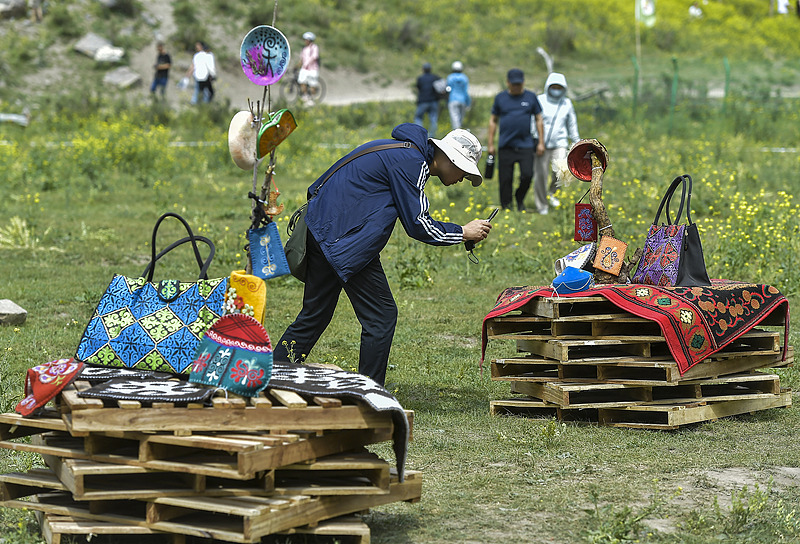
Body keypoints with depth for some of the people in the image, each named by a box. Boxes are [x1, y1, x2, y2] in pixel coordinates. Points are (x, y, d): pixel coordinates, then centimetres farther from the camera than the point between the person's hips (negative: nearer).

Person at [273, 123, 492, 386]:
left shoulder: (406, 153, 18)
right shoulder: (410, 162, -14)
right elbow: (417, 225, -15)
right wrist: (463, 232, -5)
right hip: (347, 239, -10)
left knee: (315, 315, 15)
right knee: (381, 315, -3)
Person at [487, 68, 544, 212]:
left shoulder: (531, 97, 7)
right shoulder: (500, 98, 7)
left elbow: (538, 120, 12)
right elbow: (493, 121, 12)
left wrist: (541, 143, 6)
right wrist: (491, 144, 8)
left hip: (525, 145, 0)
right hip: (506, 146, 0)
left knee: (527, 175, -12)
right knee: (505, 180, 0)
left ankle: (520, 198, 16)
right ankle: (506, 207, 12)